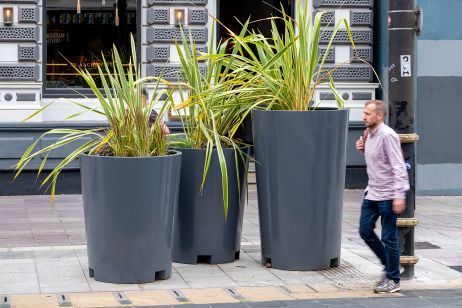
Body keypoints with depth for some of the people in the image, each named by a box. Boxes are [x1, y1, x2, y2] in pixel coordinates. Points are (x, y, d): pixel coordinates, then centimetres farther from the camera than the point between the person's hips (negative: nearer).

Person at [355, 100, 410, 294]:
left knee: (389, 237, 0)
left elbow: (398, 167, -21)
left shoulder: (387, 135, -18)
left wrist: (399, 195, -26)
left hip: (387, 195, -9)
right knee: (365, 231, 12)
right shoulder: (368, 134, 8)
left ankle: (393, 280, 11)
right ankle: (389, 264, 30)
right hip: (372, 192, 9)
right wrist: (363, 149, 2)